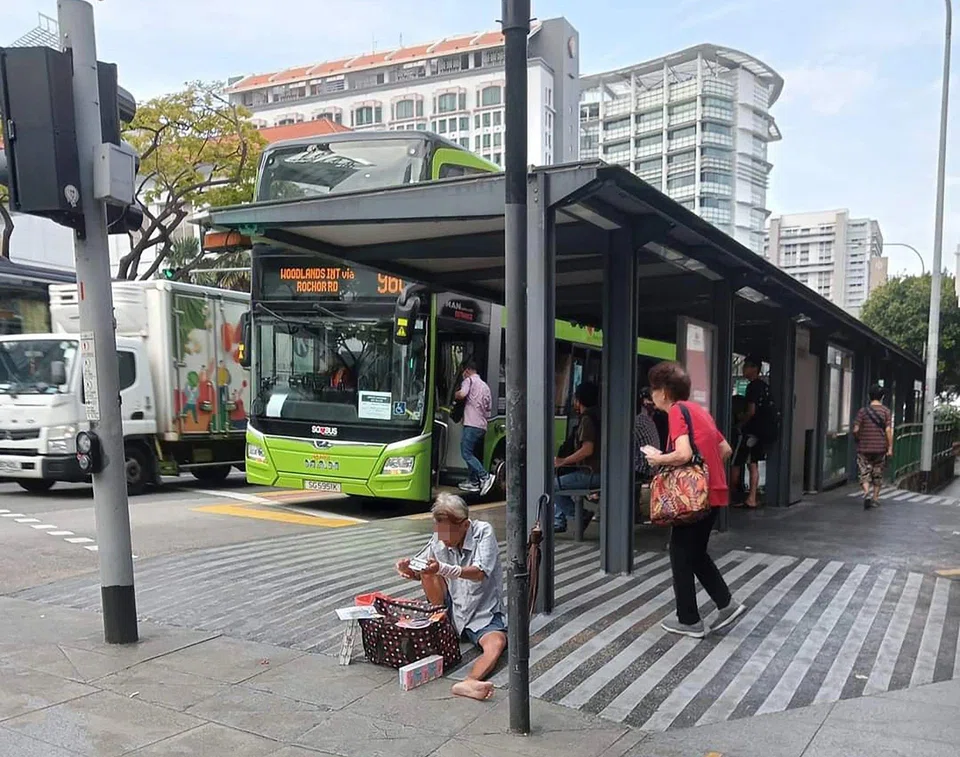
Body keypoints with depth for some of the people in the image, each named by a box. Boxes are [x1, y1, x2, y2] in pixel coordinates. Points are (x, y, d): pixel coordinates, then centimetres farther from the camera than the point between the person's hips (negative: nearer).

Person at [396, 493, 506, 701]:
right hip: (452, 611, 5)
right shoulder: (439, 539, -4)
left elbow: (479, 573, -32)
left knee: (497, 643, -35)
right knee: (428, 570, -14)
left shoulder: (483, 532, -17)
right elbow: (420, 573, 3)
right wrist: (409, 570, -22)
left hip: (483, 612, -4)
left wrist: (442, 569, -47)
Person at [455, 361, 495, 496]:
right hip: (482, 425, 9)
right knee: (471, 453, 15)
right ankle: (473, 481, 14)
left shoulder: (469, 380, 0)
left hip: (472, 424, -9)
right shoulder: (485, 385, 24)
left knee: (466, 453, -10)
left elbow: (461, 394, -18)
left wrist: (454, 395, 2)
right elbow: (488, 407, 24)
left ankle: (485, 477, -19)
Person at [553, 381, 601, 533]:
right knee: (558, 481, 23)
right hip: (595, 472, 10)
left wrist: (563, 461, -15)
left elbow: (587, 449, -24)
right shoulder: (597, 416, 16)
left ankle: (581, 515, -1)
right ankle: (558, 522, 20)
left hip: (591, 474, -10)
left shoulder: (587, 419, -14)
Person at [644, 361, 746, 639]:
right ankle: (727, 603, 16)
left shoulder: (677, 410, -12)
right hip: (713, 491, 9)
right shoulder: (697, 409, 14)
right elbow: (726, 450, 18)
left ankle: (689, 621, 11)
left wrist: (658, 459, -9)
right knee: (696, 552, 20)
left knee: (681, 554, 4)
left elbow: (684, 454, -25)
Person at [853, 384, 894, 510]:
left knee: (864, 473, 2)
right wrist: (890, 447, -6)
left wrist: (858, 440, 13)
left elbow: (856, 430, -6)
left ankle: (867, 493, -21)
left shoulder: (863, 411, -2)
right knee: (878, 474, 14)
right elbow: (888, 430, -9)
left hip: (864, 448, -1)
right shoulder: (886, 411, -2)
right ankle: (875, 498, 20)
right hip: (880, 447, 1)